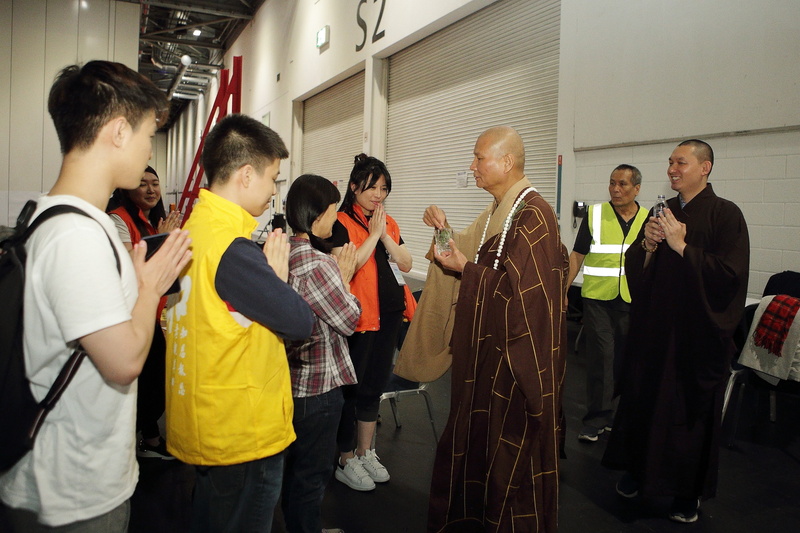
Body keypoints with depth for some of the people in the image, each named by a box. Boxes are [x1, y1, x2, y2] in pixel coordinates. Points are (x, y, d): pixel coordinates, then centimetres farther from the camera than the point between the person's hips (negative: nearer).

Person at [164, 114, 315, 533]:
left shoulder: (194, 227, 5)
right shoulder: (232, 249, -26)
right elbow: (300, 323, -23)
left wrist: (266, 273, -2)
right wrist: (277, 274, -7)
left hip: (204, 425, 9)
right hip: (244, 433, -9)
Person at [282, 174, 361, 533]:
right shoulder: (317, 264, -25)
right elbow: (349, 320, -17)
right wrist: (345, 278, -5)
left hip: (293, 379, 10)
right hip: (319, 385, -9)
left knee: (297, 466, 25)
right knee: (312, 472, 9)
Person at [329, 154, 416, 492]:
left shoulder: (388, 223, 12)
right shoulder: (342, 223, -8)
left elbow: (406, 264, 3)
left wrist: (385, 235, -9)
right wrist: (373, 234, -18)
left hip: (388, 315, 7)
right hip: (358, 317, -7)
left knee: (375, 387, 16)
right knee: (353, 389, 4)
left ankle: (366, 453, 31)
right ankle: (346, 461, 19)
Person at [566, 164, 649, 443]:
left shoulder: (648, 219, 6)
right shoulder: (595, 214, 0)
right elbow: (577, 255, 2)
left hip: (634, 301, 2)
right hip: (598, 298, -2)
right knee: (600, 357, -3)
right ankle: (597, 418, 7)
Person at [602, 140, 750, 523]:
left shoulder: (725, 214, -8)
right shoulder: (662, 212, 9)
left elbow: (732, 273, -18)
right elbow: (633, 266, 10)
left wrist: (682, 247, -21)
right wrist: (646, 244, -10)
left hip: (697, 333, -5)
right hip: (653, 326, 5)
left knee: (689, 408, 6)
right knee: (642, 400, 12)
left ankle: (689, 492, 24)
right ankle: (639, 470, 31)